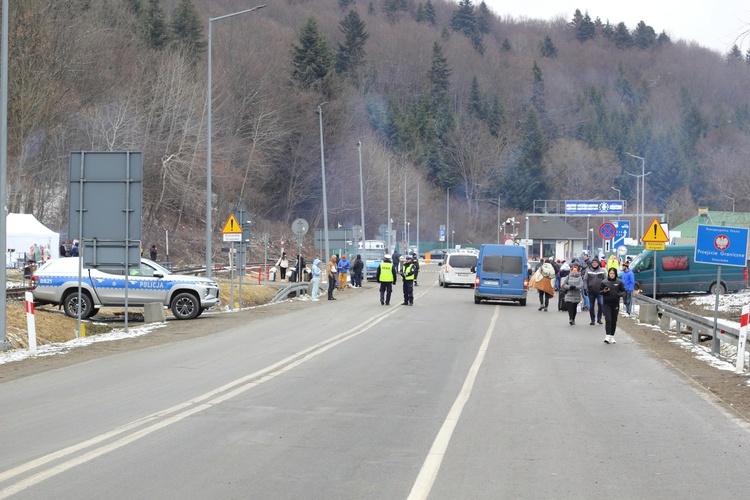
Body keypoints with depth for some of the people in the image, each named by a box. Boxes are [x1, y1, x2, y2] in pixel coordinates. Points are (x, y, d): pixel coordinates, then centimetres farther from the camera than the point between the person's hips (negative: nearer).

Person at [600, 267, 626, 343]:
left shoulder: (619, 282, 2)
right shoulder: (604, 282, 1)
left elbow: (623, 291, 7)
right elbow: (599, 291, 7)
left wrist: (619, 294, -14)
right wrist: (604, 291, -15)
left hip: (615, 304, 2)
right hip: (607, 303, -2)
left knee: (614, 321, 7)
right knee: (608, 320, -13)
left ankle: (612, 336, 18)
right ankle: (607, 336, -16)